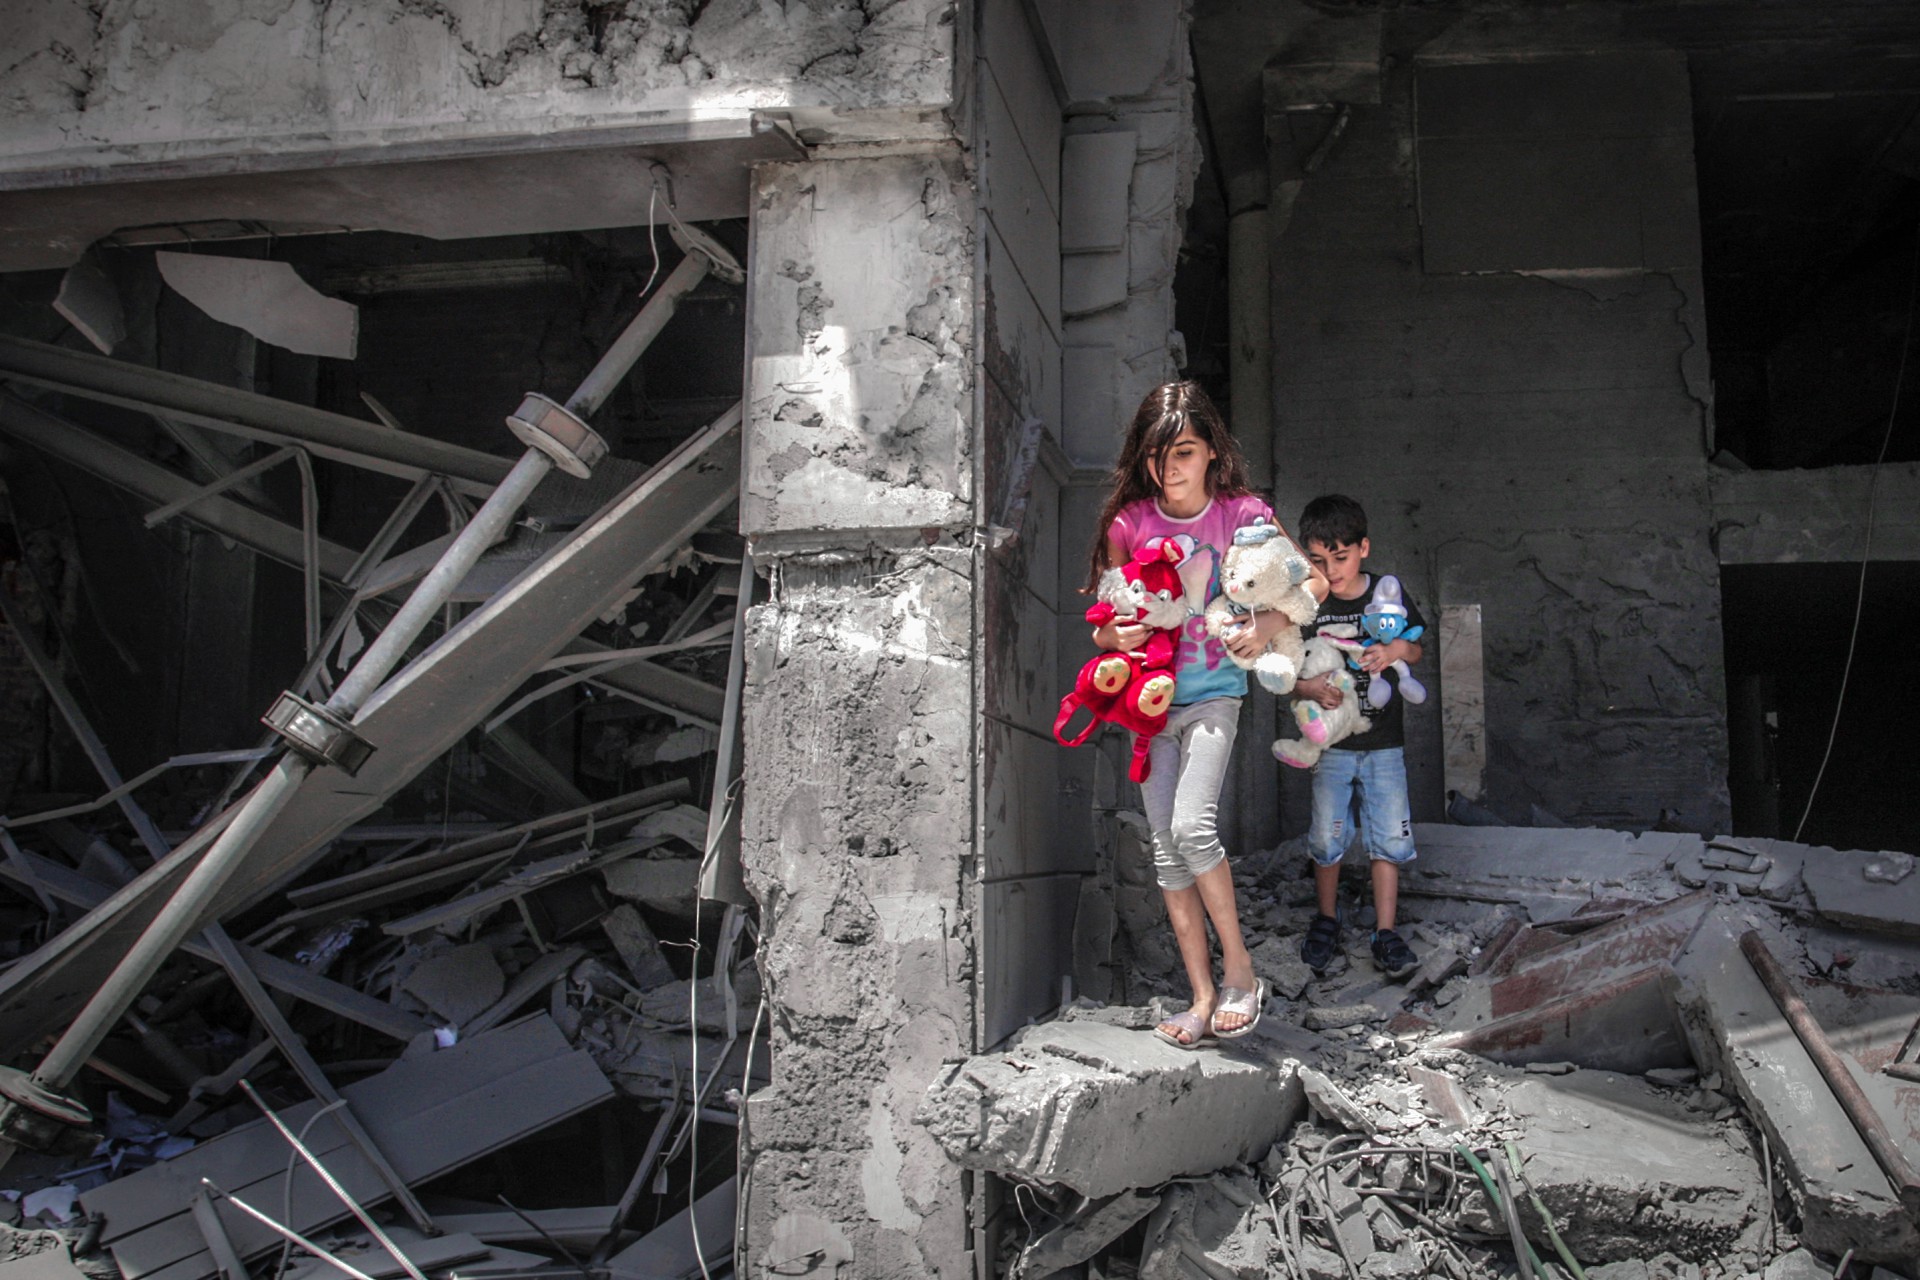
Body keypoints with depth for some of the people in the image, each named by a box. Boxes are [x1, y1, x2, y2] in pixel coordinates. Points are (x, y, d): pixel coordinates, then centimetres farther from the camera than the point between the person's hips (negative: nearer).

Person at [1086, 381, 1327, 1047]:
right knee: (1166, 848, 2)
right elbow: (1104, 623, 4)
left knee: (1192, 825, -20)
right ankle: (1203, 995, 10)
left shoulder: (1241, 515, -5)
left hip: (1213, 695, -3)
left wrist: (1269, 624, -16)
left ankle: (1239, 970, -2)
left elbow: (1314, 582, 2)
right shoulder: (1129, 522, -1)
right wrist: (1116, 635, -19)